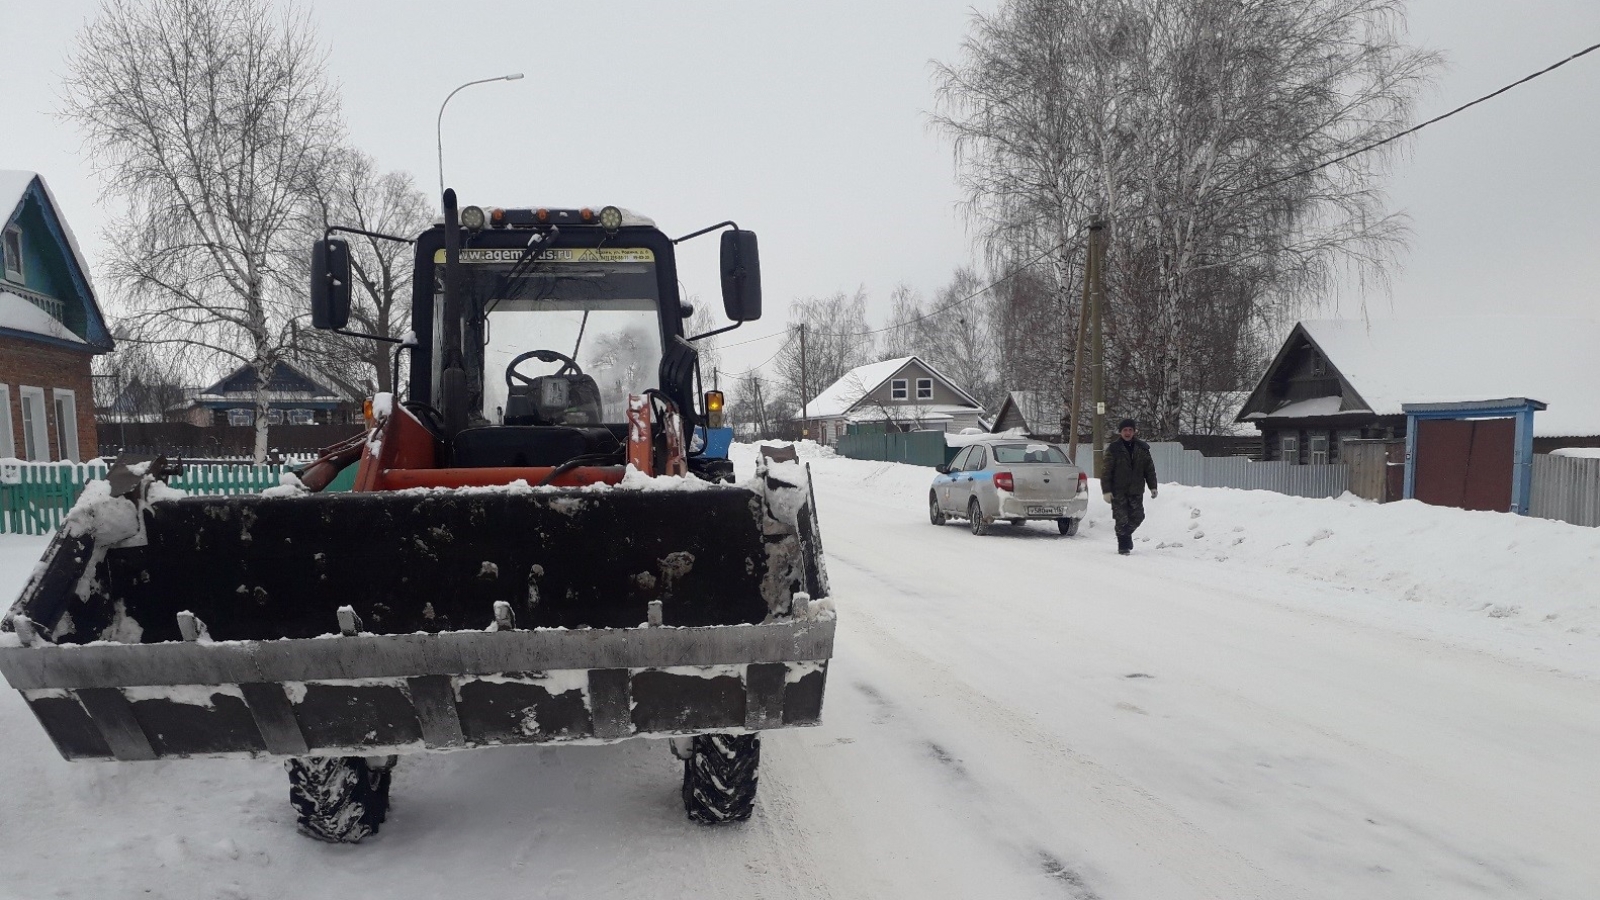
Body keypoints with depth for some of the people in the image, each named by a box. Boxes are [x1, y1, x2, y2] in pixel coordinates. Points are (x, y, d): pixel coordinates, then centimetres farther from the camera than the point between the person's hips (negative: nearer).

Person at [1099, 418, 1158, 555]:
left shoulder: (1142, 448, 6)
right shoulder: (1113, 449, -4)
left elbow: (1149, 469, 13)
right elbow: (1106, 471, -5)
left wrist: (1153, 487, 7)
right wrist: (1106, 491, -11)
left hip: (1136, 491, 3)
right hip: (1118, 492, -3)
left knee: (1137, 517, 4)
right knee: (1122, 520, -5)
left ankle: (1126, 534, 32)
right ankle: (1123, 546, 8)